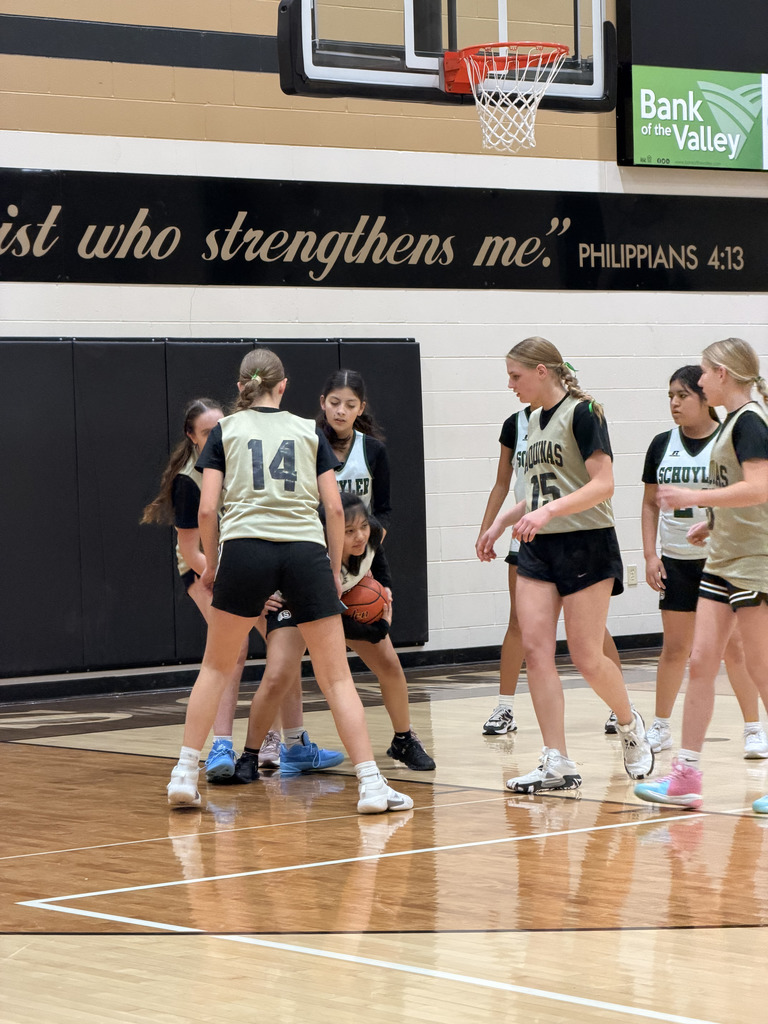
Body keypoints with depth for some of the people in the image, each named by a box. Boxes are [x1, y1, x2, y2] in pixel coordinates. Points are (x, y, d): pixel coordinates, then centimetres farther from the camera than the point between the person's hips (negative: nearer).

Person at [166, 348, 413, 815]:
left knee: (216, 668, 17)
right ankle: (371, 784, -6)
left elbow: (208, 508, 4)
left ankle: (185, 775, 13)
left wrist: (212, 565, 17)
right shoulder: (309, 431, 16)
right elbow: (334, 506, 8)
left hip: (246, 547, 0)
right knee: (337, 676, 3)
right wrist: (335, 570, 16)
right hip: (307, 551, 0)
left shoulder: (225, 431, 12)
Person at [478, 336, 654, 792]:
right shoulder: (536, 420, 15)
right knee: (536, 650, -5)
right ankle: (558, 764, -4)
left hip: (586, 546, -8)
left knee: (587, 659, -4)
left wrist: (549, 511, -28)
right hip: (538, 549, 8)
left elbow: (603, 484, -19)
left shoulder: (583, 412, -11)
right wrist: (503, 521, 18)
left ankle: (630, 725, 25)